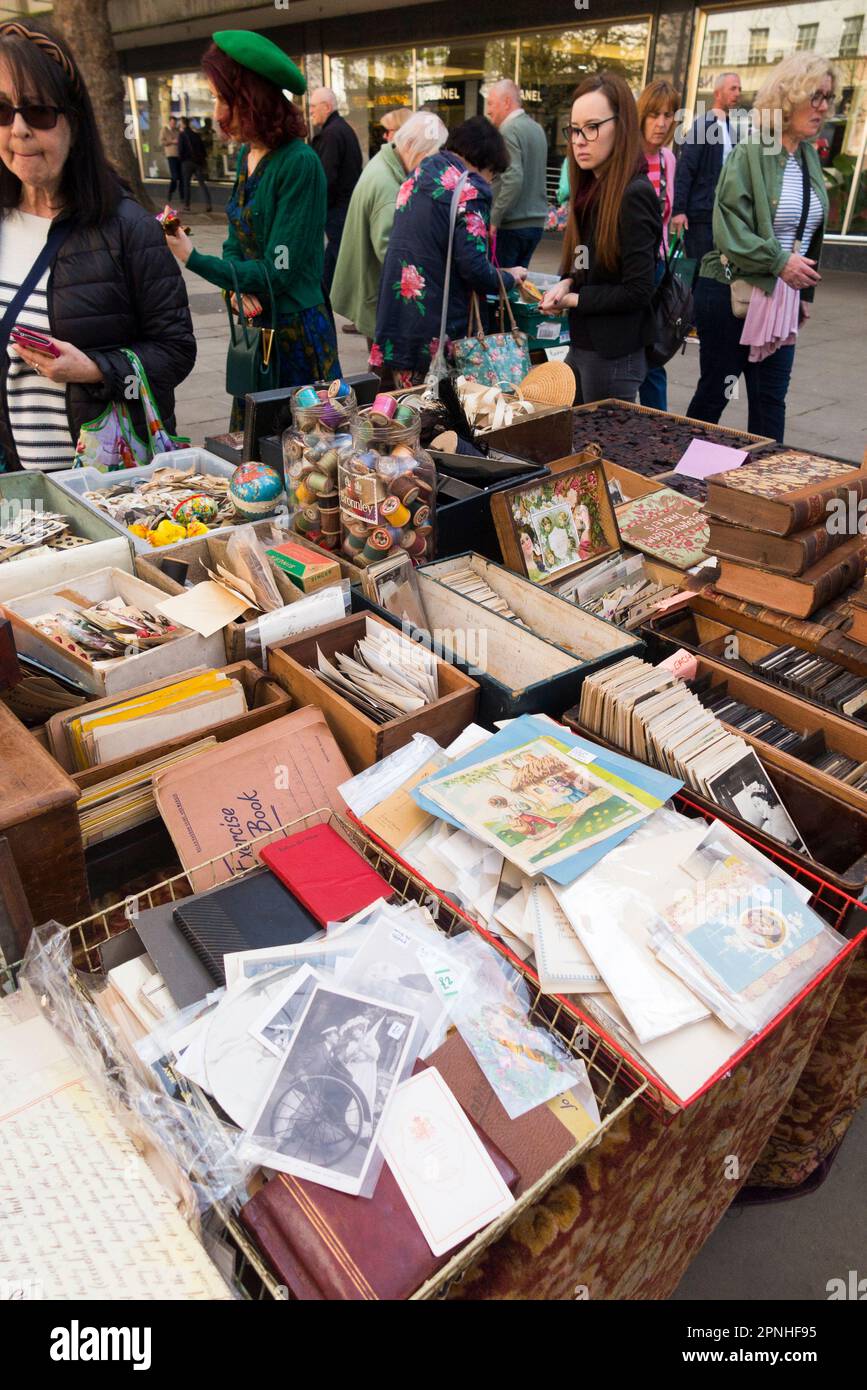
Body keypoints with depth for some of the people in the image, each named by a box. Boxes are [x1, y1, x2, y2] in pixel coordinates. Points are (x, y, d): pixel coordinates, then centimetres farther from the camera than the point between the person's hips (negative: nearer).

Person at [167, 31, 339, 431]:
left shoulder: (299, 164, -15)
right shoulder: (246, 155, 9)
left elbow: (278, 272, -18)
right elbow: (235, 240, 14)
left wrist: (193, 259, -17)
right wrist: (241, 284, -9)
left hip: (296, 333, -8)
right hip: (254, 328, 8)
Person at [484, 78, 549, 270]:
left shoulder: (509, 131, -12)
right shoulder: (536, 128, 15)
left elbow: (513, 179, -23)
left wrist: (494, 219, -20)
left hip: (511, 225, -9)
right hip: (536, 222, 9)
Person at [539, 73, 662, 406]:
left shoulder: (634, 195, -16)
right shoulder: (592, 189, 9)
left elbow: (637, 291, -20)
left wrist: (572, 299, -12)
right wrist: (566, 285, -5)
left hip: (614, 356, -8)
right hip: (582, 345, 9)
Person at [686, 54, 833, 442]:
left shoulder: (809, 156, 12)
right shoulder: (751, 152, -9)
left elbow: (810, 231, 20)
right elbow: (729, 227, -17)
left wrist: (804, 293, 18)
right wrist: (779, 261, -21)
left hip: (782, 298, 6)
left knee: (770, 400, 6)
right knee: (714, 392, 3)